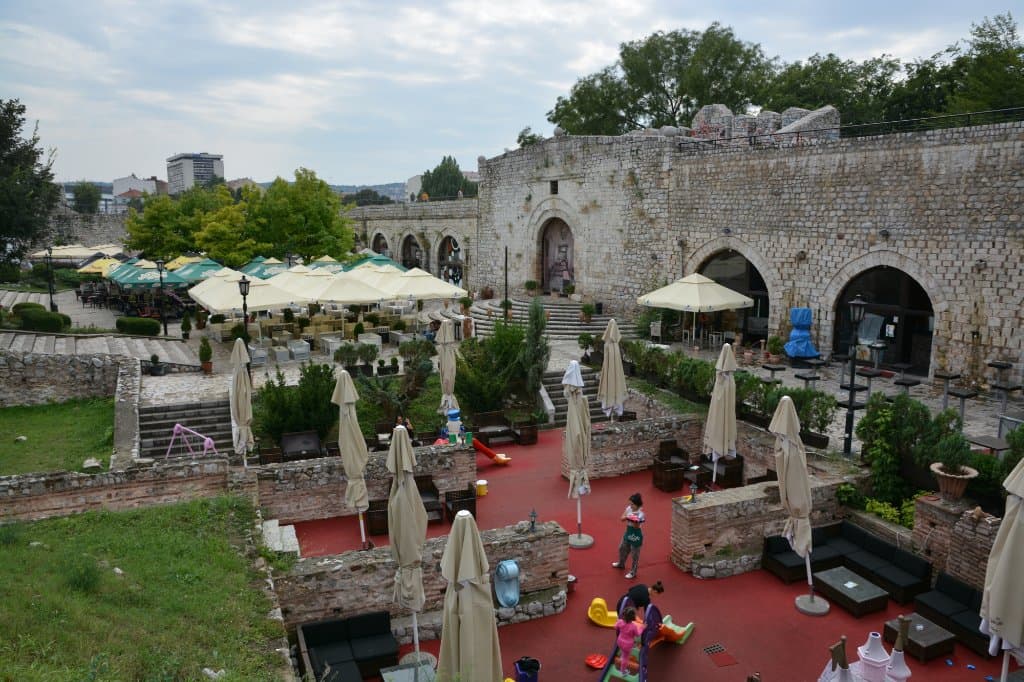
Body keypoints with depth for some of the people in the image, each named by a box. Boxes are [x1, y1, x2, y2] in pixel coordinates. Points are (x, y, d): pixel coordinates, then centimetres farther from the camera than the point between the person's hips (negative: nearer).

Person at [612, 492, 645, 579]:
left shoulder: (640, 514, -25)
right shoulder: (628, 508, -6)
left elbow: (636, 526, -26)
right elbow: (621, 518, -3)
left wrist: (634, 521, -46)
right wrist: (626, 517, -24)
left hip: (636, 534, -8)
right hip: (628, 532, 8)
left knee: (635, 554, 8)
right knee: (622, 548, 26)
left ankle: (633, 572, 24)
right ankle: (621, 564, 52)